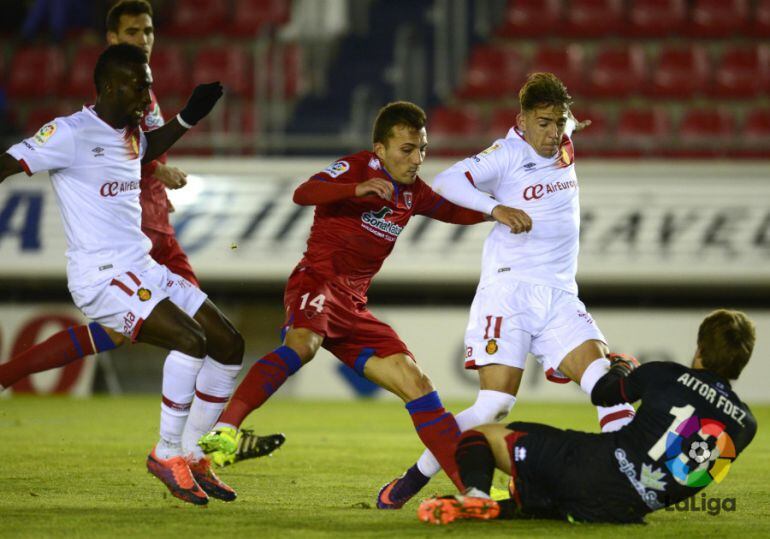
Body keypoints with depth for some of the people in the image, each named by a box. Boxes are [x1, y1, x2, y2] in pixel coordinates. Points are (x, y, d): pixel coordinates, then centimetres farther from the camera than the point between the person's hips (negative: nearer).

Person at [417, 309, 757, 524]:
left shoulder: (664, 376, 3)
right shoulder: (746, 425, 8)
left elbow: (602, 394, 21)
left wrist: (622, 370, 44)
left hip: (600, 464, -4)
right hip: (630, 511, 4)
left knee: (481, 435, 9)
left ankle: (474, 495, -23)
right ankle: (502, 509, 3)